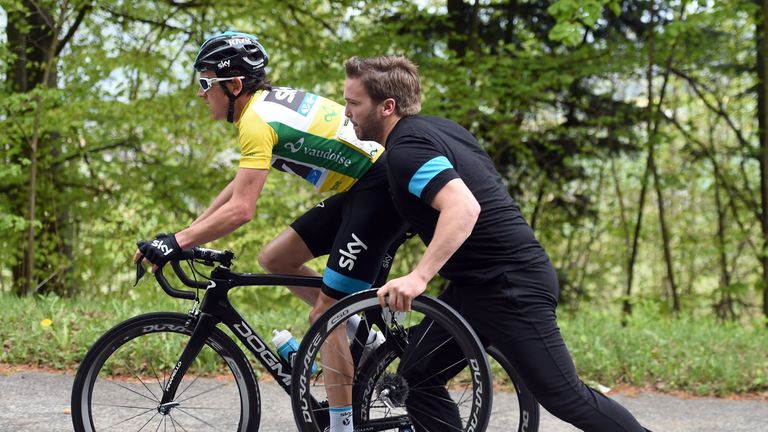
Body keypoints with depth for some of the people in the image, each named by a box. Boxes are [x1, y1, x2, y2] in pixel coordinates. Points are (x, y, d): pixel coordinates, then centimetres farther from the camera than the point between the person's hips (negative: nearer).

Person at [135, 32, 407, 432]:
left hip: (381, 191, -10)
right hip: (359, 189, 10)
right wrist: (187, 232, 18)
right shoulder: (270, 100, 13)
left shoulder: (257, 120, -16)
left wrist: (176, 242, -20)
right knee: (274, 258, 12)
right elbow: (240, 184, 21)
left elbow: (241, 208, -24)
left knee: (324, 315, -7)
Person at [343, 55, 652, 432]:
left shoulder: (407, 149, -18)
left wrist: (418, 277, -38)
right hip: (479, 283, 10)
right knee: (418, 377, 6)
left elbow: (463, 207, -34)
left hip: (510, 286, -10)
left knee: (565, 397, -3)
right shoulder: (435, 127, 11)